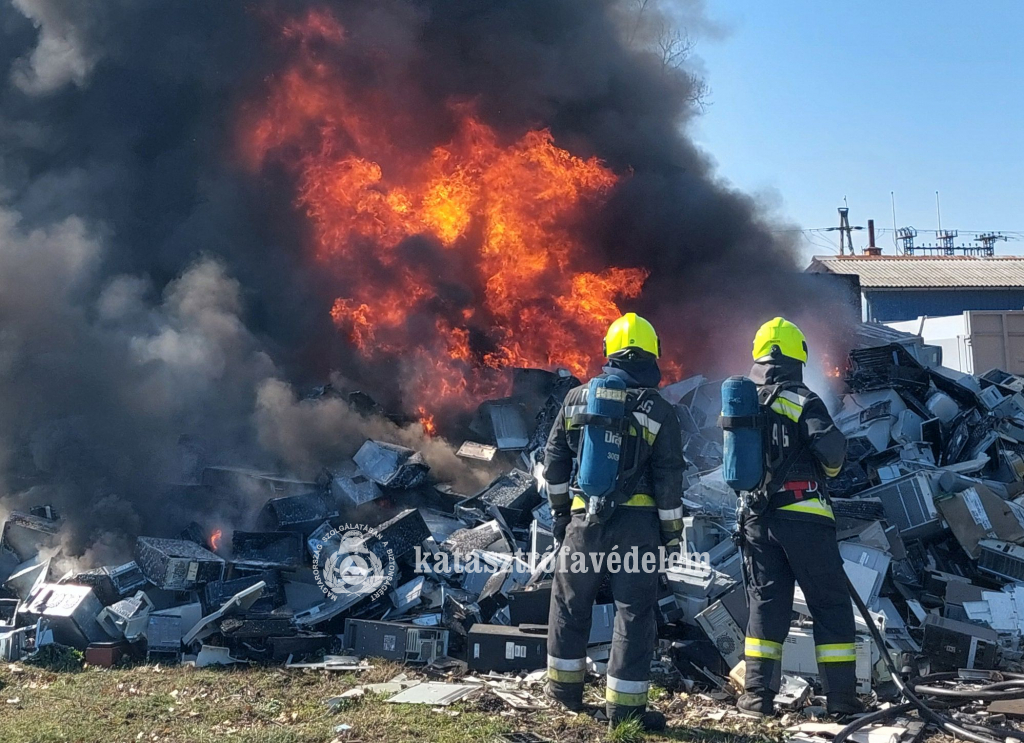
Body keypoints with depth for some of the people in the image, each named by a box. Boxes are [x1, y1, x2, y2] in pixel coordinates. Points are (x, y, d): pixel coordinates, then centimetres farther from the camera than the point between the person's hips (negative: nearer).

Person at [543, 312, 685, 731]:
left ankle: (565, 686, 29)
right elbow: (669, 479, -5)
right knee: (634, 612, 4)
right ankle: (625, 704, 6)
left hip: (584, 519, 3)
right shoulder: (659, 412, -5)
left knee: (570, 602, 18)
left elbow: (554, 461, 8)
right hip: (636, 524, -3)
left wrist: (559, 510, 19)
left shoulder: (576, 399, 3)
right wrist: (672, 532, 4)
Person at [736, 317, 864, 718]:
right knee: (830, 604, 5)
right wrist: (828, 467, 5)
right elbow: (832, 450, -17)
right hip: (802, 515, -5)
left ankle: (757, 694, 8)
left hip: (757, 515, 5)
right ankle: (841, 696, 7)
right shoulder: (802, 400, -9)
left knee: (765, 602, 10)